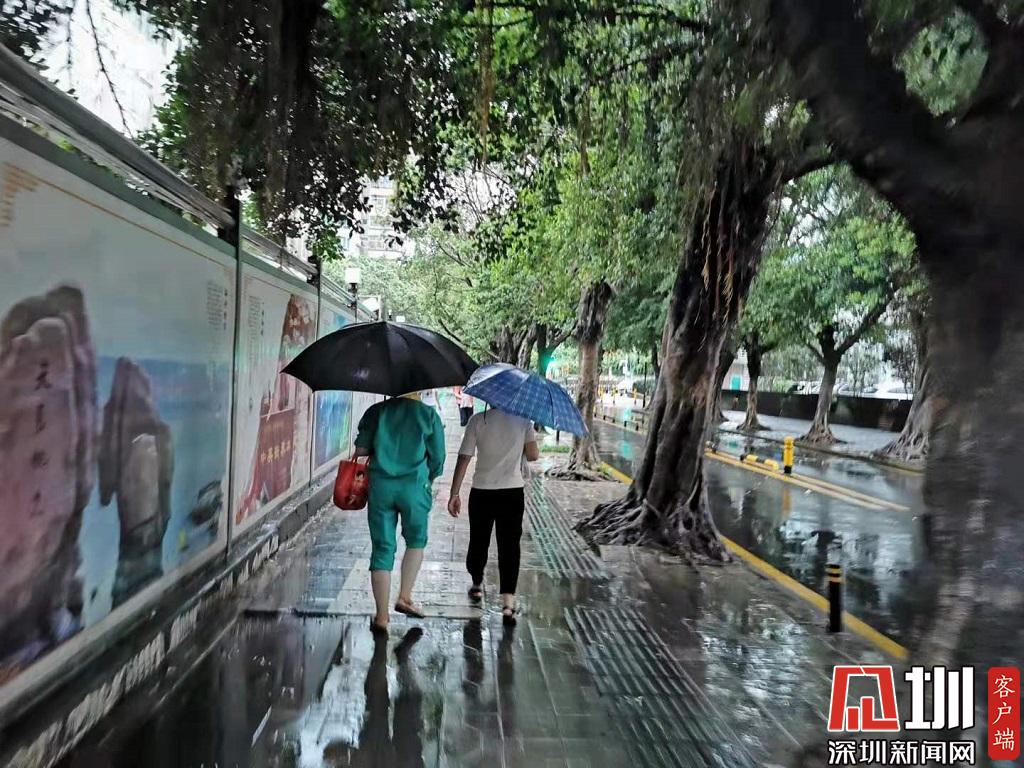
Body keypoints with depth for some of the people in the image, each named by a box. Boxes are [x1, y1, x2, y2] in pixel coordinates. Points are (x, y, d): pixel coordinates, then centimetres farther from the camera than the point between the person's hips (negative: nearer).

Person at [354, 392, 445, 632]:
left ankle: (382, 616, 10)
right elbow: (438, 458, 2)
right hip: (414, 486, -1)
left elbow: (360, 450, 2)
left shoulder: (376, 411, 6)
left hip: (380, 486, 2)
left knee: (382, 549, 7)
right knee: (416, 541, 22)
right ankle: (404, 597, 17)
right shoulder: (429, 414, 1)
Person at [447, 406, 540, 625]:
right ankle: (508, 602, -6)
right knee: (509, 545, 2)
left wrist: (454, 494, -3)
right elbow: (533, 456, -4)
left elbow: (464, 458, -7)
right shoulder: (523, 420, -3)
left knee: (478, 541, 19)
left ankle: (477, 584, 38)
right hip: (513, 492, 0)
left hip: (482, 493, 0)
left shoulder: (478, 420, -5)